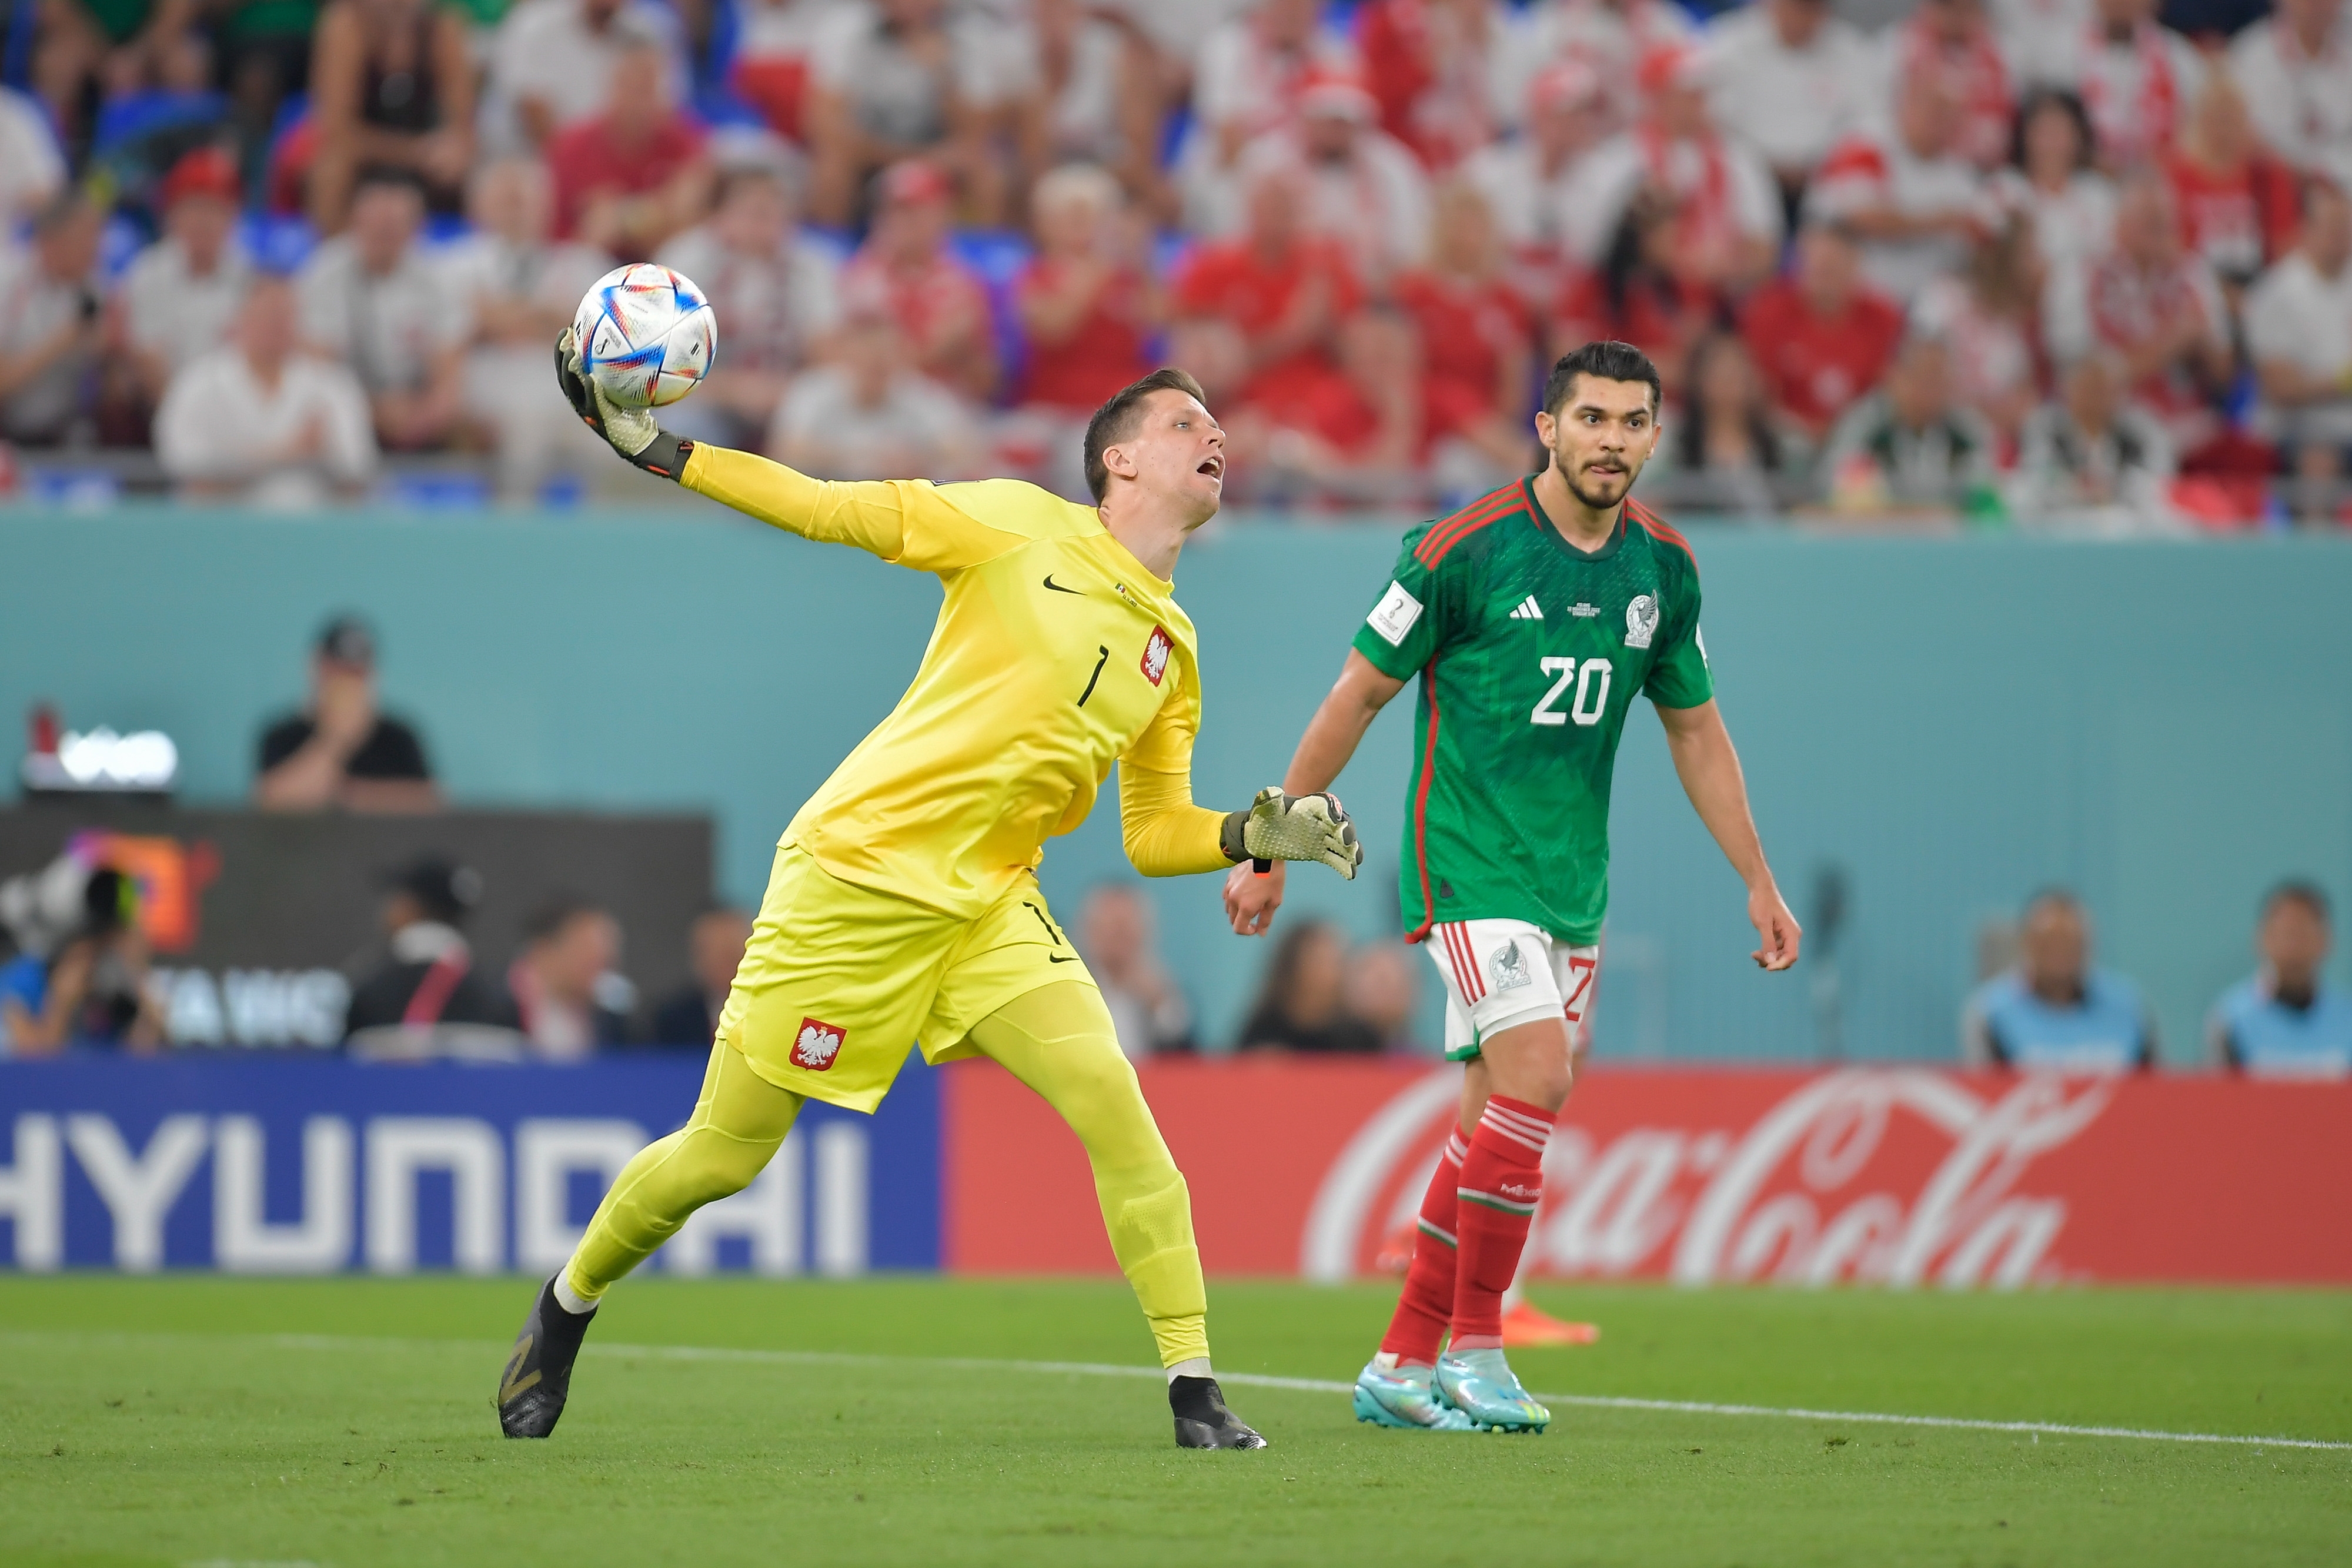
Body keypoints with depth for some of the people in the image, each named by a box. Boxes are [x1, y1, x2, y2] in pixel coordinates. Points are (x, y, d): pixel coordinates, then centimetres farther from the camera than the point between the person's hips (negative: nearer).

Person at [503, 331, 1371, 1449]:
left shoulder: (1172, 651, 11)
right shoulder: (1018, 525, -4)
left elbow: (1154, 835, 15)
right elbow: (827, 510, -1)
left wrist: (1257, 837, -5)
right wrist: (654, 450, -7)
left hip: (990, 906, 4)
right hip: (854, 870, -4)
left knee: (1114, 1105, -18)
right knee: (722, 1156, 1)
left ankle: (1194, 1392, -15)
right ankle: (564, 1309, 28)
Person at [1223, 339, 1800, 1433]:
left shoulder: (1662, 566, 5)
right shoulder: (1465, 549, -12)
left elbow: (1695, 731, 18)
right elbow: (1357, 696, -4)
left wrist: (1758, 882, 17)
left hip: (1575, 881, 6)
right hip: (1467, 861, -6)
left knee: (1495, 1120, 6)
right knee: (1536, 1071, -21)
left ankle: (1403, 1365, 15)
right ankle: (1474, 1347, -12)